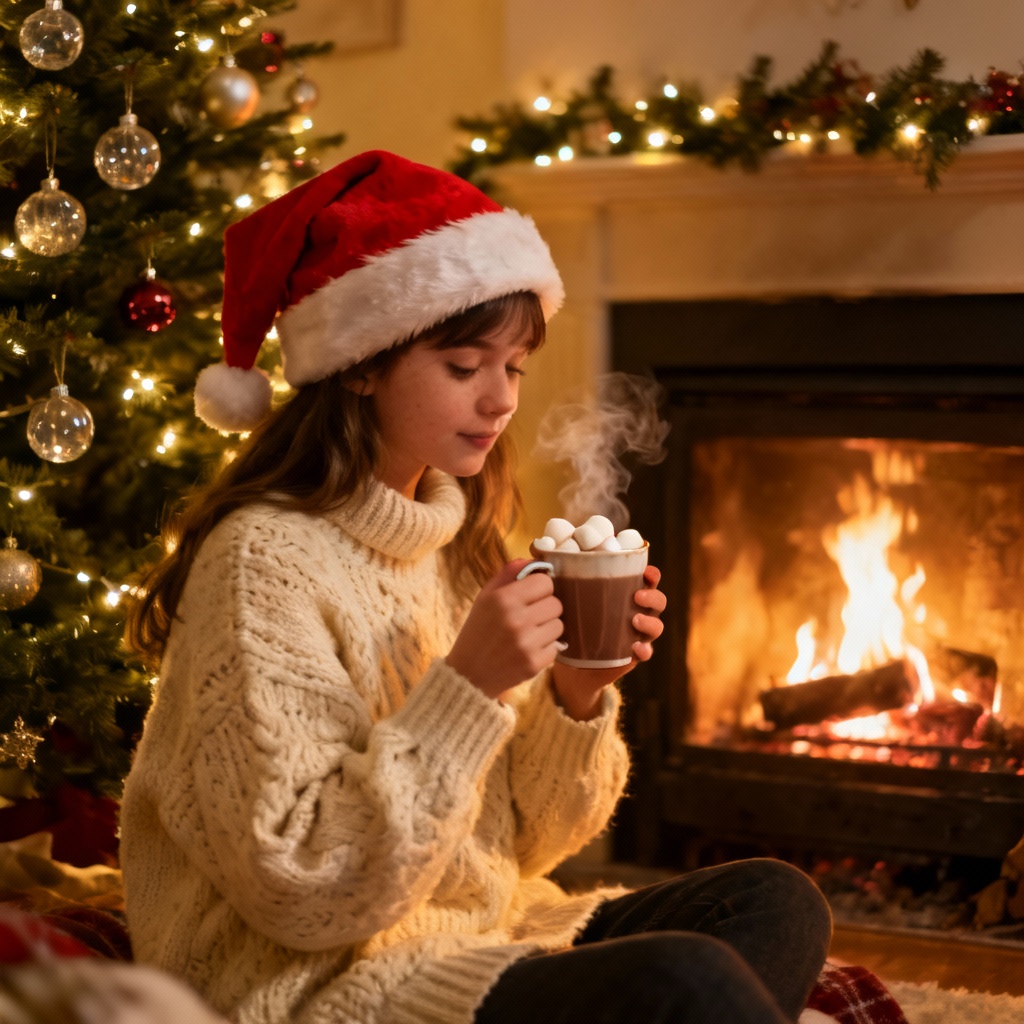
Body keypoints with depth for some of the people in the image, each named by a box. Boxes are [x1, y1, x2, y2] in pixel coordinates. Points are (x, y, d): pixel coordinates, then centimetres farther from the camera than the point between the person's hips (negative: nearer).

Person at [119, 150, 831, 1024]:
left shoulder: (458, 546, 9)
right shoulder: (265, 560, -15)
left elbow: (514, 846, 11)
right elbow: (304, 888, -21)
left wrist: (577, 697, -7)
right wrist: (467, 689, -24)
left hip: (481, 938, 8)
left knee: (777, 904, -7)